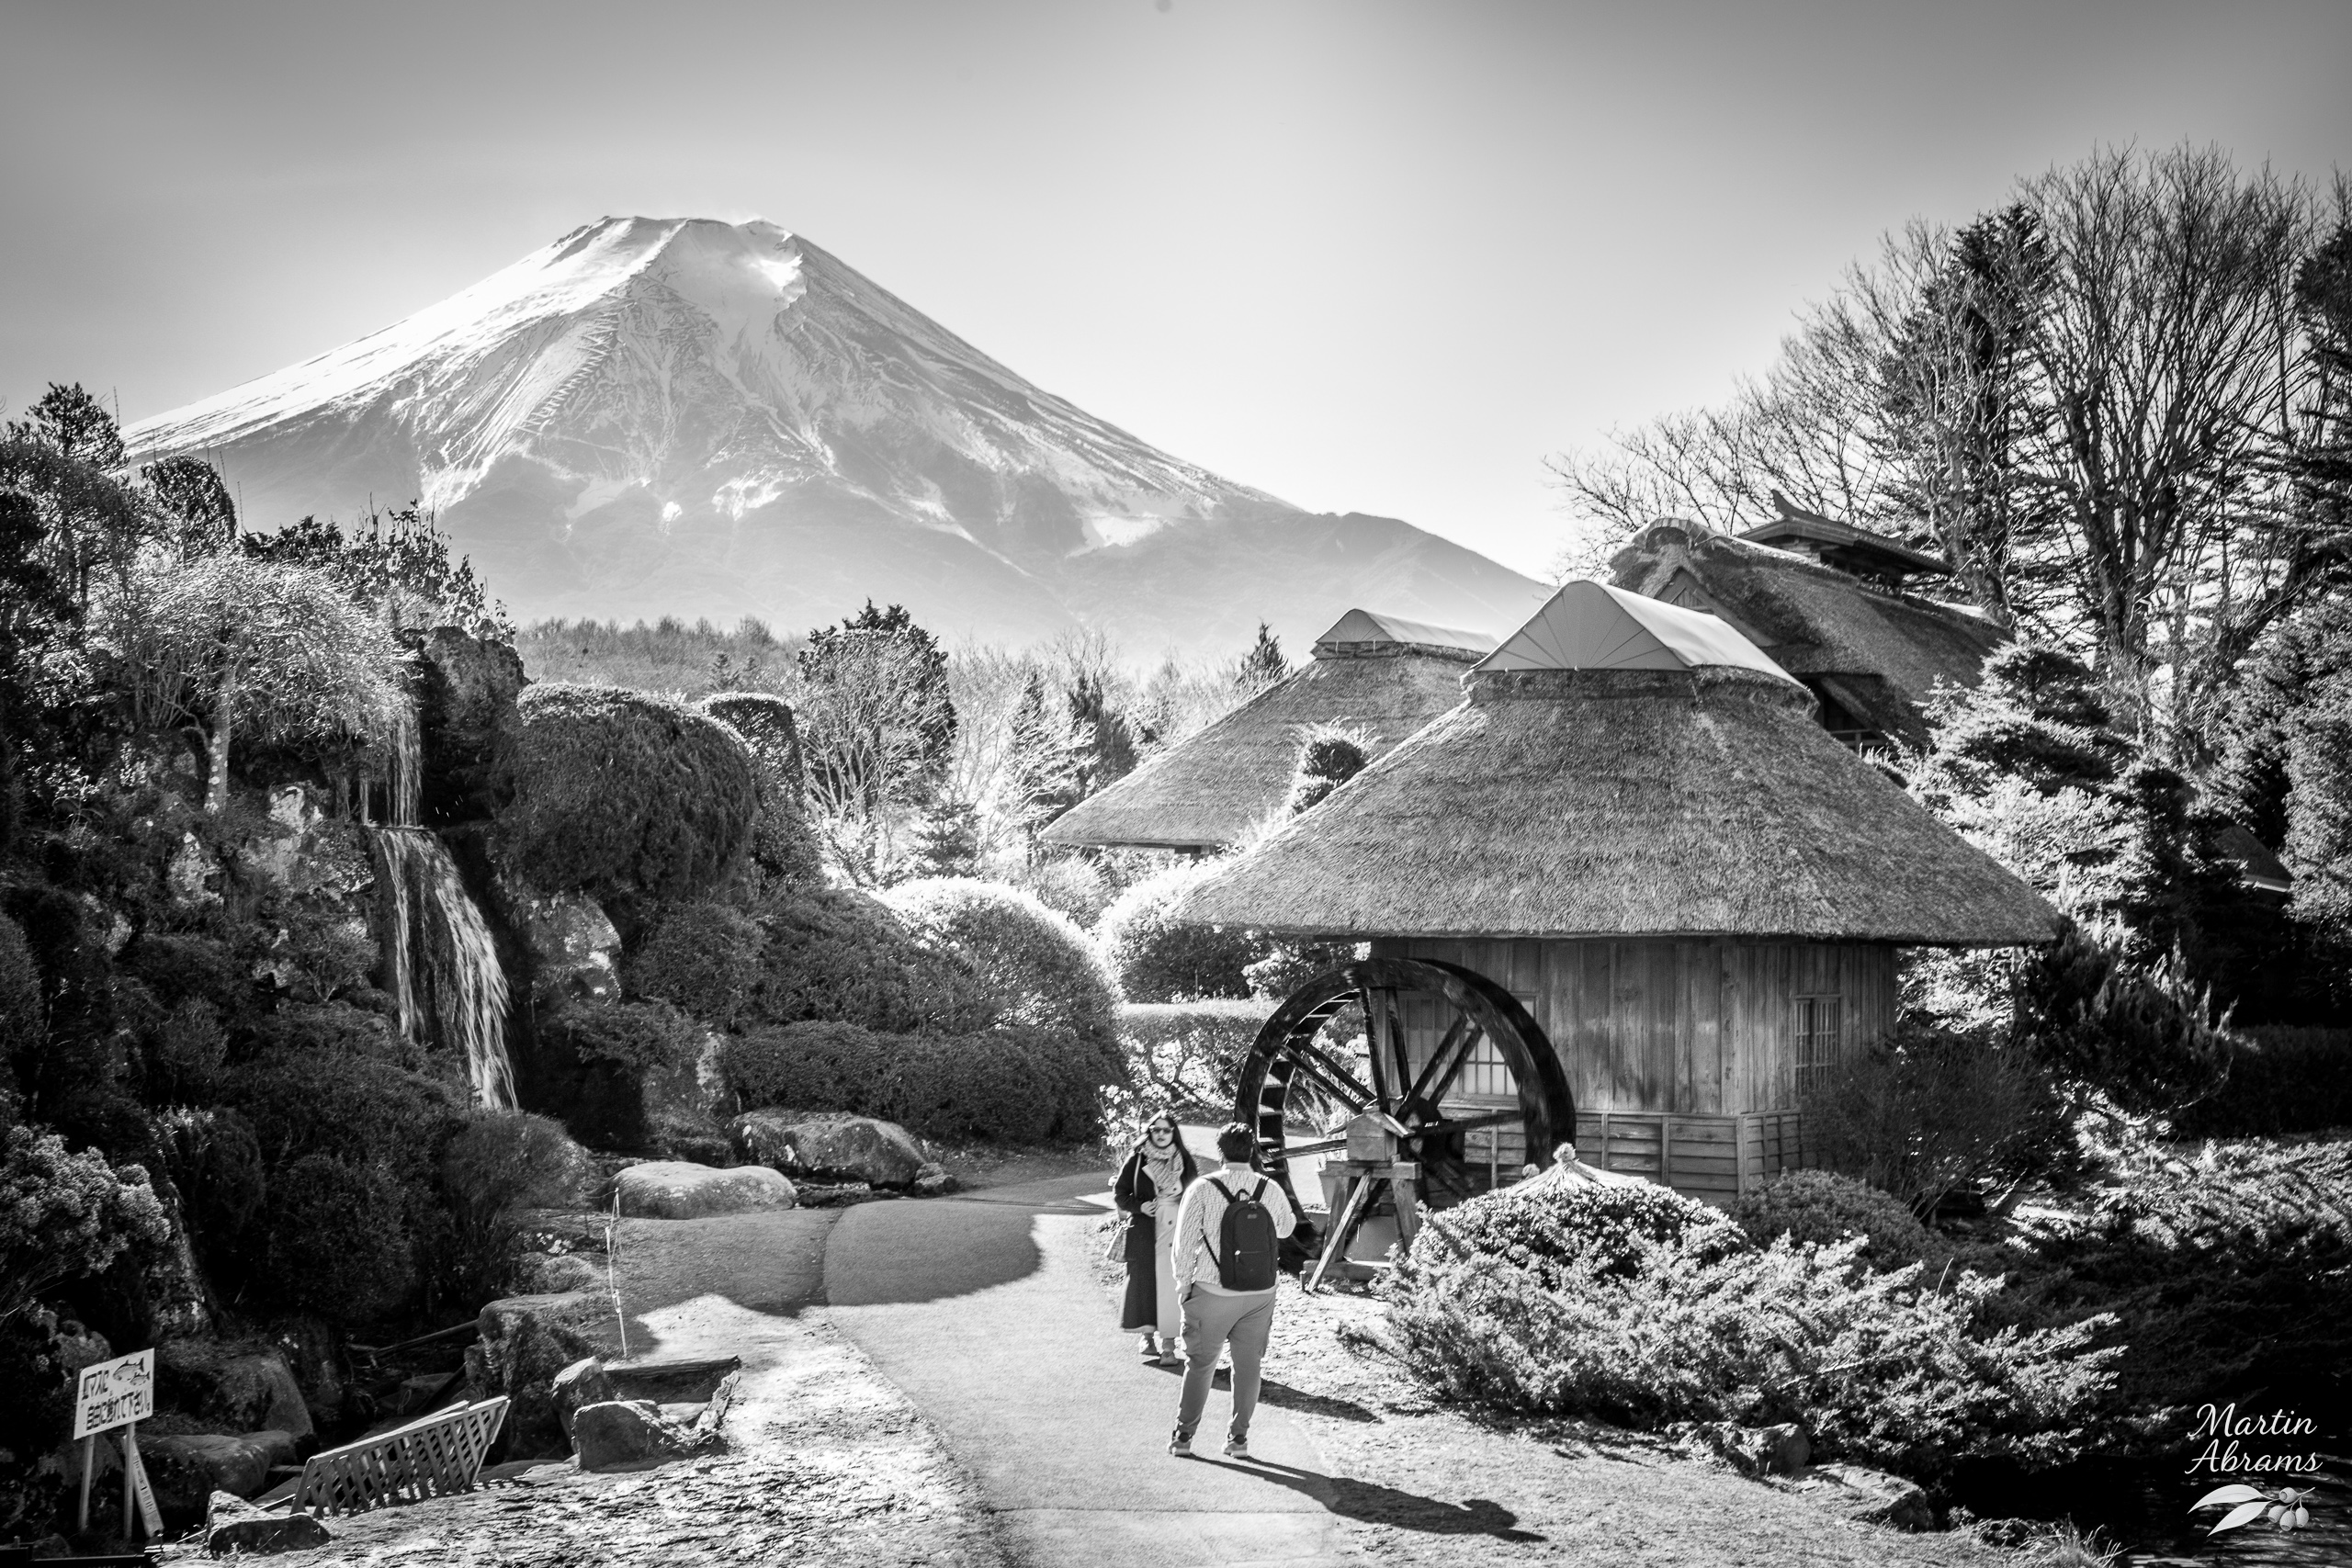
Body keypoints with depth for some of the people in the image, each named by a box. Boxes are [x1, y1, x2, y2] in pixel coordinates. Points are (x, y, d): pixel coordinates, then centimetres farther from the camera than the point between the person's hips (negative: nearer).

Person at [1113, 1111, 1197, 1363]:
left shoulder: (1184, 1160, 5)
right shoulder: (1137, 1160, 1)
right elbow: (1119, 1193, 4)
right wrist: (1139, 1206, -11)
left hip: (1175, 1230, 0)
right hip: (1144, 1232, 0)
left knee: (1171, 1284, -5)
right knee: (1145, 1283, 0)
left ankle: (1168, 1343, -2)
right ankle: (1148, 1336, 16)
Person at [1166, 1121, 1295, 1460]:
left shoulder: (1202, 1190, -12)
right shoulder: (1271, 1190, -4)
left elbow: (1185, 1244, -8)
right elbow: (1286, 1227, 17)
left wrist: (1183, 1284, 5)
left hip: (1212, 1294, -2)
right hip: (1260, 1294, 2)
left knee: (1200, 1364, 12)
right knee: (1248, 1366, 13)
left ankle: (1183, 1435, 15)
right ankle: (1239, 1437, 16)